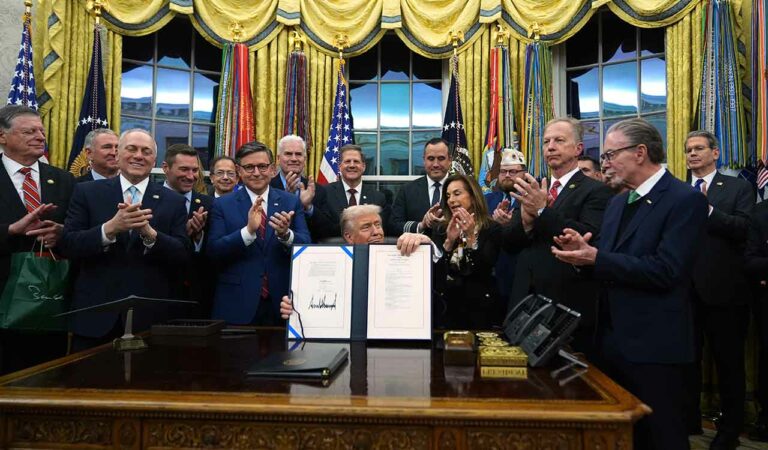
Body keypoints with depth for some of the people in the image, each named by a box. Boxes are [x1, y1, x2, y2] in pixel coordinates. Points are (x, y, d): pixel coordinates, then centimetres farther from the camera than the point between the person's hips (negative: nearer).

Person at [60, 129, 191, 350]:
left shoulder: (173, 201, 4)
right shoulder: (87, 192, 4)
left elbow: (183, 253, -3)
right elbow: (67, 245, -4)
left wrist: (150, 233, -21)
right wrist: (110, 228, -21)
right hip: (94, 315, 0)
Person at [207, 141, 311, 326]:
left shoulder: (291, 202, 4)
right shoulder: (223, 205, 2)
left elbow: (306, 247, -3)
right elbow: (213, 251, -9)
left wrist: (286, 234, -24)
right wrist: (248, 230, -23)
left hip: (282, 303, 1)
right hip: (237, 304, -1)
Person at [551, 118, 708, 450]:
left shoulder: (685, 199, -13)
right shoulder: (618, 202, 13)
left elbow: (666, 270, -23)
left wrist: (596, 258, -23)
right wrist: (584, 250, -8)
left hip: (653, 344, -8)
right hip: (613, 339, 8)